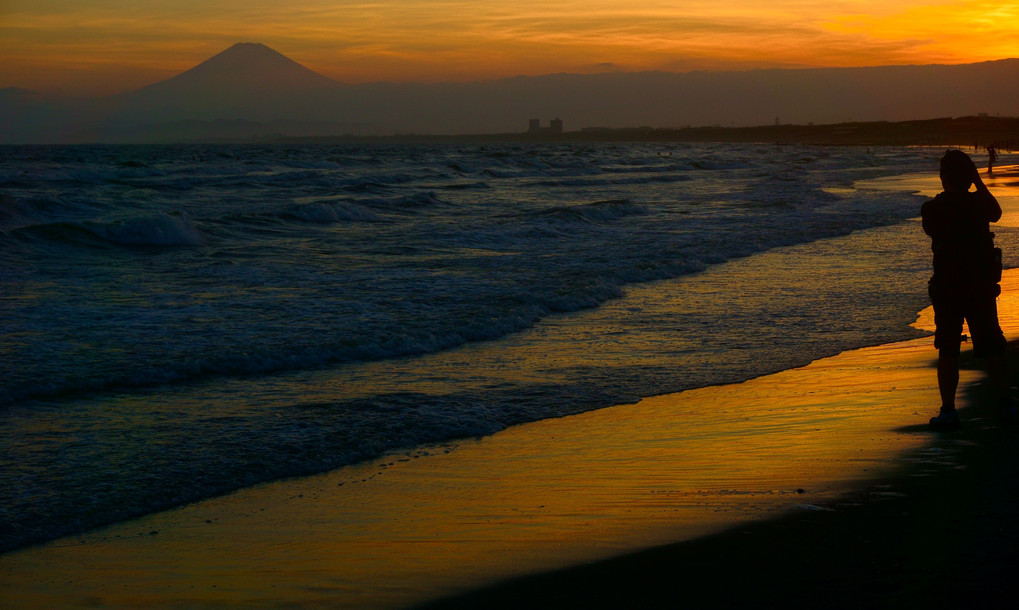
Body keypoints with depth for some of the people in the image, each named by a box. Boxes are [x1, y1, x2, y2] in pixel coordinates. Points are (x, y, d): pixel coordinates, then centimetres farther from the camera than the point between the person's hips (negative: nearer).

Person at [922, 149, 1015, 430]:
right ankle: (1005, 405, 13)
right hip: (982, 285, 1)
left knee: (947, 349, 4)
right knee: (991, 346, 11)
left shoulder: (933, 208, -10)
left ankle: (948, 411, 0)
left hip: (947, 287, -1)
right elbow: (996, 213, 17)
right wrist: (978, 182, 20)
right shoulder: (980, 203, -7)